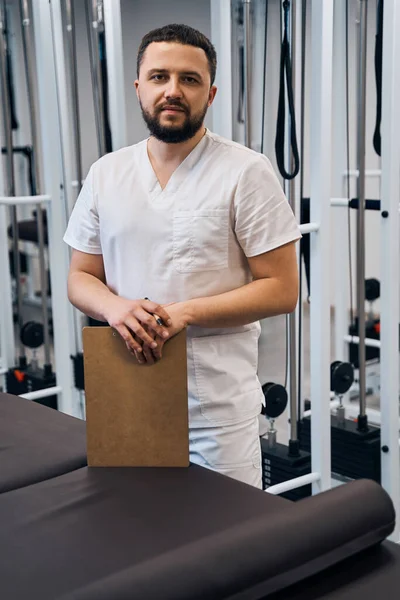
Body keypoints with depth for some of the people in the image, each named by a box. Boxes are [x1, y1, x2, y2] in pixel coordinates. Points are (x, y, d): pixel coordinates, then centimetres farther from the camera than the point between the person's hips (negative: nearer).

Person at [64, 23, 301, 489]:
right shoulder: (105, 174, 7)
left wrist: (183, 313, -18)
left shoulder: (247, 172, -6)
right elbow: (80, 278, 11)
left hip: (217, 408, -3)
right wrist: (115, 306, -12)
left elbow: (280, 290, -8)